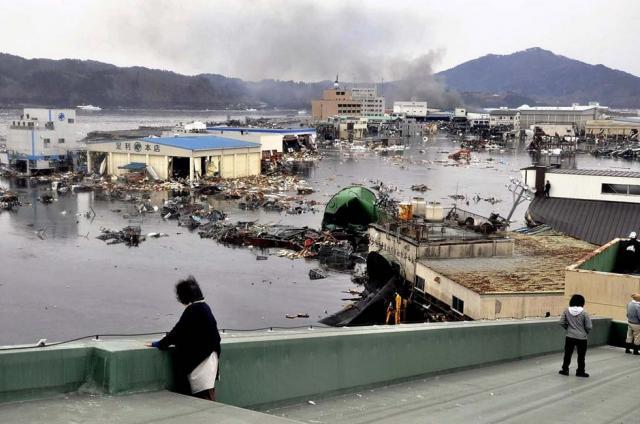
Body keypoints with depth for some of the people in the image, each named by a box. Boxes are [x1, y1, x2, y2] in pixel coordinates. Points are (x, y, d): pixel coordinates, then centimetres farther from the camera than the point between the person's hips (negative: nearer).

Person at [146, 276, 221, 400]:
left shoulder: (193, 310, -16)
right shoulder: (204, 307, 12)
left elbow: (179, 330, -16)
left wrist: (159, 344, -6)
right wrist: (170, 338, 21)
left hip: (199, 358, -9)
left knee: (205, 396, -8)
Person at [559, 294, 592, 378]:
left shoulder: (566, 311, -5)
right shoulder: (584, 313, -13)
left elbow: (562, 322, -2)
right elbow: (589, 326, -11)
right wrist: (586, 332, 9)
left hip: (570, 337, 2)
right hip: (581, 338, -2)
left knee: (567, 354, 14)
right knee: (581, 356, 11)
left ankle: (565, 370, 20)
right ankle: (580, 371, 18)